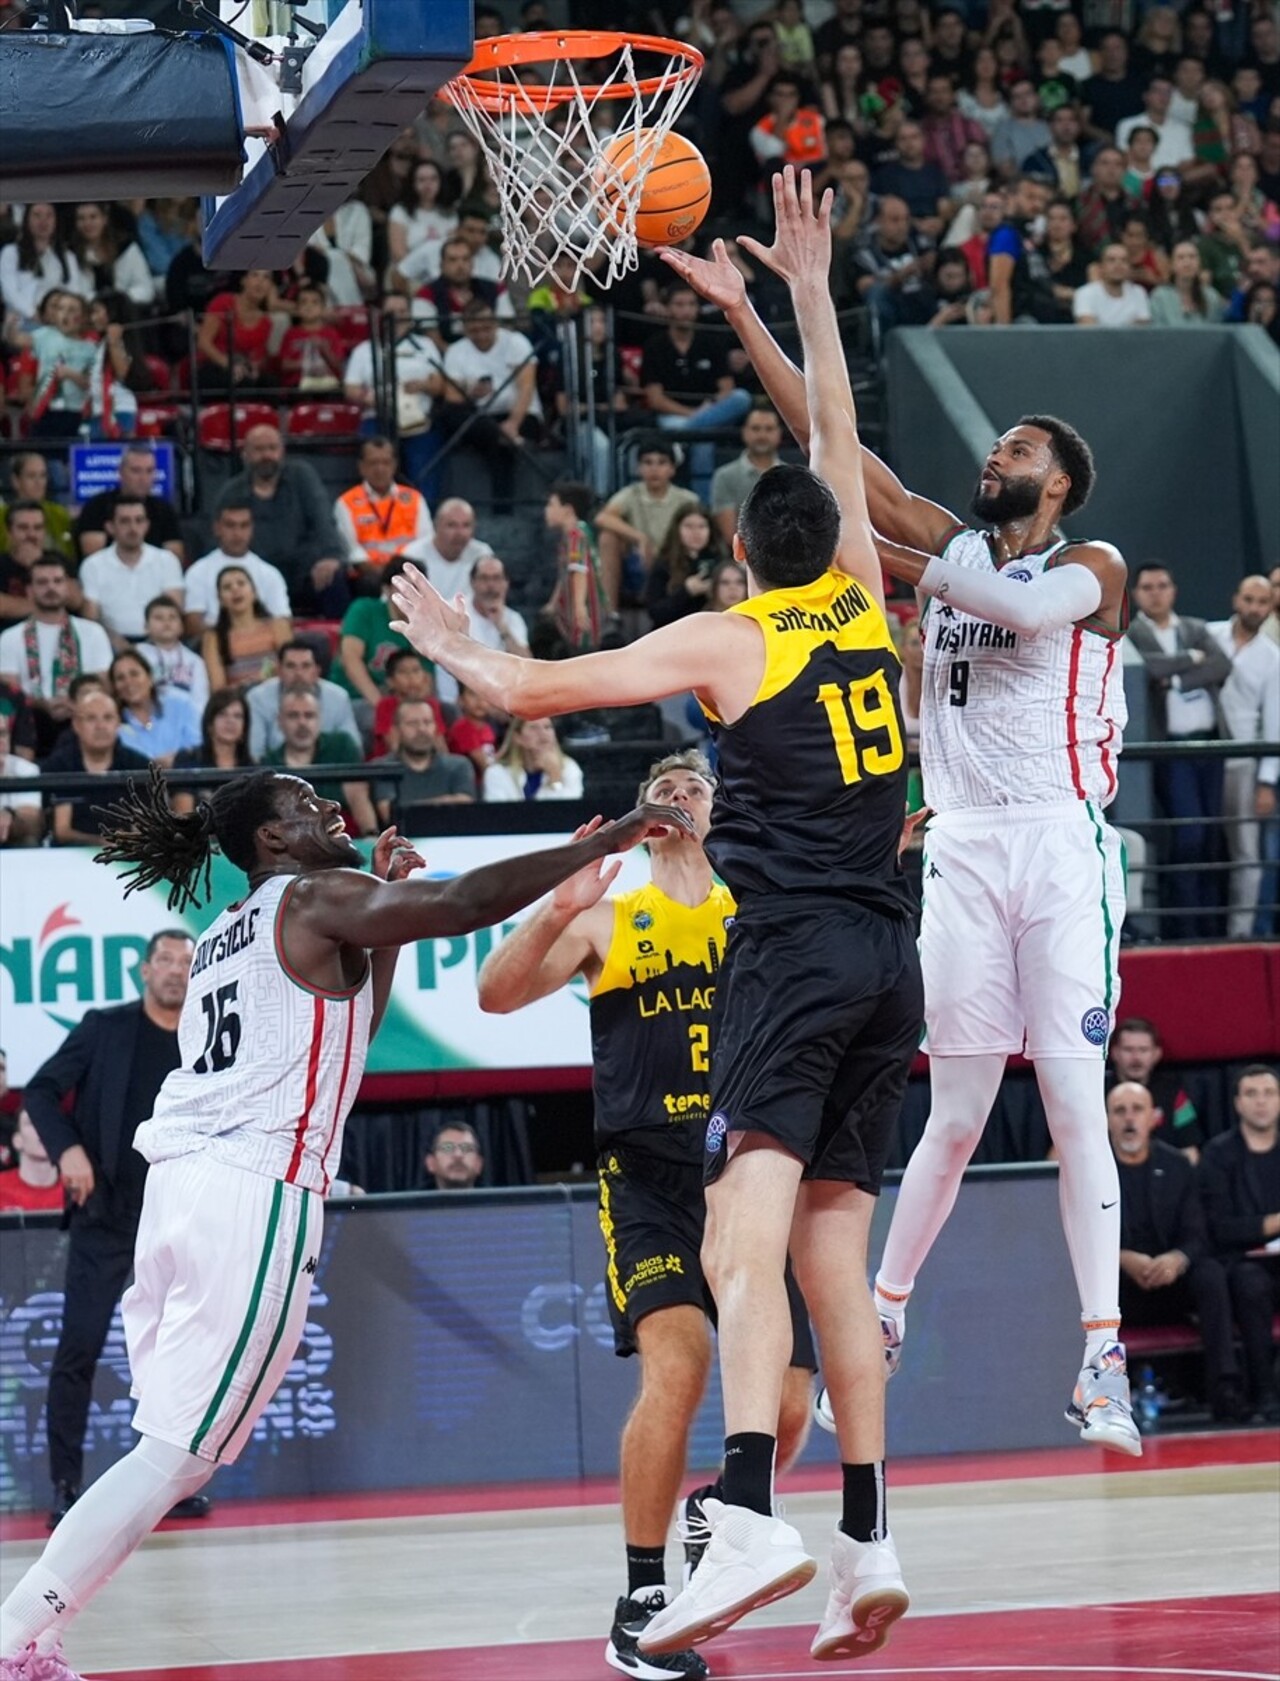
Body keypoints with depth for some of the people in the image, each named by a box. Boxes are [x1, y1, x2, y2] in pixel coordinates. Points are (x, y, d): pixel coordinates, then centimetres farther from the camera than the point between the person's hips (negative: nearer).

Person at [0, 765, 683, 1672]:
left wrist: (385, 913, 28)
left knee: (177, 1449, 12)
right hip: (258, 1188, -8)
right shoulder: (315, 898, 1)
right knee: (177, 1454, -6)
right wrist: (606, 841, -7)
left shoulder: (227, 938, 25)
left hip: (180, 1185, 9)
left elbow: (344, 1029, 33)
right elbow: (465, 901, -12)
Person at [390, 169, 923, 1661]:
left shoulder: (723, 639, 1)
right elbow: (836, 442, 29)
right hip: (887, 958, 7)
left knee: (746, 1232, -18)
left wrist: (449, 643, 25)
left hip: (791, 950, -6)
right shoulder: (862, 604, 13)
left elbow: (526, 691, 5)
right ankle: (866, 1546, 9)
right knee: (830, 1249, 11)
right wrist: (800, 292, 37)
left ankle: (749, 1519, -35)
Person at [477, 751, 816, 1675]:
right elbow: (497, 995, -2)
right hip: (649, 1175, -2)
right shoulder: (608, 922, 9)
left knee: (787, 1407, -2)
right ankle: (641, 1601, -16)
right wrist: (556, 911, -20)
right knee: (678, 1358, -25)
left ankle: (716, 1510, 33)